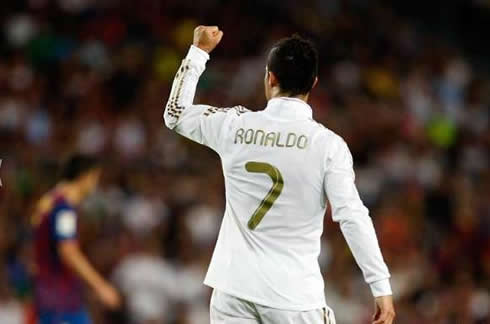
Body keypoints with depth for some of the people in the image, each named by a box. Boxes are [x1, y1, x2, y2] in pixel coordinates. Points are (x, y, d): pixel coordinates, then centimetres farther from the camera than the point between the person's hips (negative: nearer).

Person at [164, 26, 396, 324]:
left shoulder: (234, 126, 1)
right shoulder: (327, 144, -8)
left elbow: (176, 113, 20)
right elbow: (353, 217, -12)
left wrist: (200, 51, 28)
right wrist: (382, 287, -8)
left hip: (234, 289, 3)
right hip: (294, 296, -3)